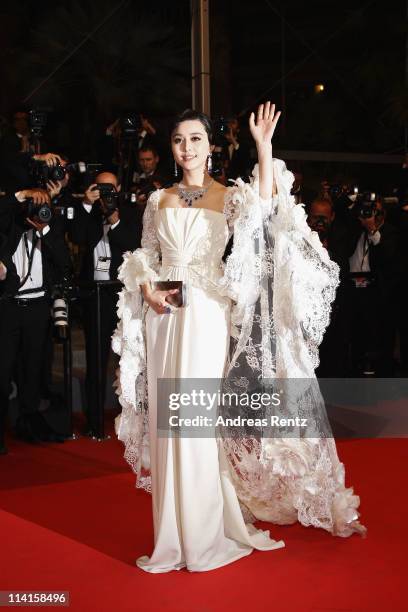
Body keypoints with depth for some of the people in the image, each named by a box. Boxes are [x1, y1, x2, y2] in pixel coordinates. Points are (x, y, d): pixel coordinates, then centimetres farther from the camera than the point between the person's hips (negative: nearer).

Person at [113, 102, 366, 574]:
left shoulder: (229, 196, 2)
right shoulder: (159, 200, 13)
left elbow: (264, 209, -19)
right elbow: (145, 258, 16)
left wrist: (264, 147, -23)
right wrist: (148, 289, -3)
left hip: (206, 314, -4)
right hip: (162, 317, 4)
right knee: (167, 422, 6)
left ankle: (206, 535, 6)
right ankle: (174, 533, 18)